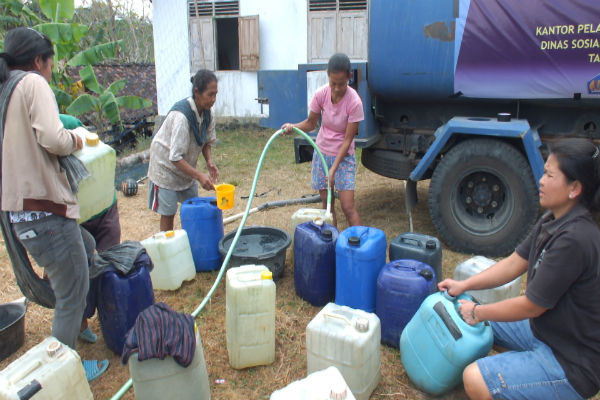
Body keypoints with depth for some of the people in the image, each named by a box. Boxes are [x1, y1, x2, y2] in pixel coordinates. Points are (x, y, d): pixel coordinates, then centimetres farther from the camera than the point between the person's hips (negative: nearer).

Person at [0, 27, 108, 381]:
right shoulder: (33, 83, -10)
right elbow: (52, 138, -25)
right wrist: (73, 139, -4)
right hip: (45, 212, -9)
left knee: (86, 247, 31)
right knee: (72, 294, 4)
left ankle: (75, 325, 44)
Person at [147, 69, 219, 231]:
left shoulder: (207, 112, -10)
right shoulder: (181, 116, -33)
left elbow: (207, 141, 5)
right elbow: (175, 158, -33)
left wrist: (209, 162, -13)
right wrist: (199, 176, -38)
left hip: (187, 166, 7)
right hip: (166, 165, -7)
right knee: (168, 213, -2)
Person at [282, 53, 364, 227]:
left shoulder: (354, 102, -21)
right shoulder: (321, 94, -11)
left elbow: (348, 140, -19)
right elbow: (311, 123, 3)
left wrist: (334, 169, -23)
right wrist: (293, 126, -17)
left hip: (343, 156, -4)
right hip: (322, 152, 4)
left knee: (348, 207, -8)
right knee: (327, 205, 10)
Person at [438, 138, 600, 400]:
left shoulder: (574, 240, -30)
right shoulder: (553, 222, -1)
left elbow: (531, 306, -23)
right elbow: (515, 263, 8)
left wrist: (477, 312, -9)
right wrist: (464, 285, 2)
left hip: (571, 364, -9)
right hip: (545, 332, 9)